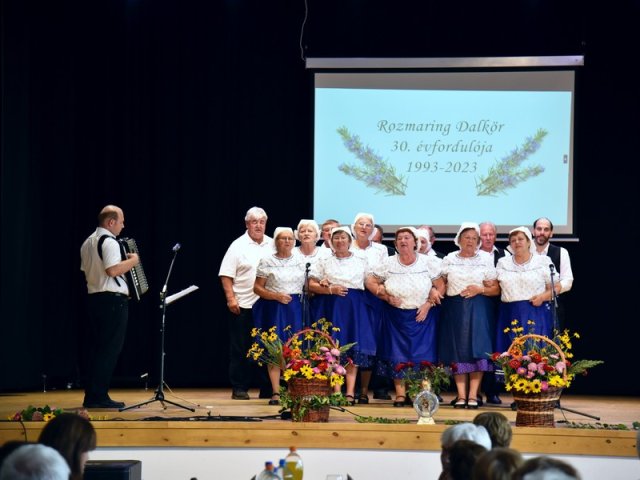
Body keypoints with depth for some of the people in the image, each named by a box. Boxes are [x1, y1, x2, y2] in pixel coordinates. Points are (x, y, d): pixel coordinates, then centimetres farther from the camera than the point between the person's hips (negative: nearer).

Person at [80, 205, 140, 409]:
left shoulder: (88, 242, 15)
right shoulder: (109, 242, -14)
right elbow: (113, 270, -26)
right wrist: (132, 261, -12)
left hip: (94, 298, 9)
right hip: (112, 299, -9)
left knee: (97, 348, 12)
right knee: (110, 349, -5)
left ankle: (92, 396, 13)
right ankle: (99, 396, -7)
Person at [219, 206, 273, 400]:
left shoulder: (272, 245, 10)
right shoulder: (238, 246, -1)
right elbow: (226, 275, -5)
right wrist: (231, 298, -13)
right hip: (242, 305, -4)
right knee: (240, 348, 1)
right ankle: (239, 388, 6)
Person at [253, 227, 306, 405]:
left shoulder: (301, 259, 11)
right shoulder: (267, 261, 2)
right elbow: (257, 288, 0)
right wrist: (276, 296, -11)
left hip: (296, 308, 2)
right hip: (273, 308, -2)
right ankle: (275, 392, -3)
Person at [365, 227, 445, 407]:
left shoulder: (427, 262, -1)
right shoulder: (388, 264, 1)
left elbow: (440, 286, 1)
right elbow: (370, 282, 2)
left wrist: (428, 304, -9)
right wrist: (386, 297, -9)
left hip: (421, 315, -1)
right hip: (395, 316, 1)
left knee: (422, 354, -3)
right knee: (397, 355, -2)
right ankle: (400, 394, 2)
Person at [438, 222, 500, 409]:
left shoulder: (485, 261, 6)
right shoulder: (449, 260, 9)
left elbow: (495, 289, 5)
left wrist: (480, 289, -11)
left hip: (478, 309, -1)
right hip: (454, 308, 1)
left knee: (476, 349, -8)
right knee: (457, 351, -3)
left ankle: (473, 395, -6)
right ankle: (461, 395, -2)